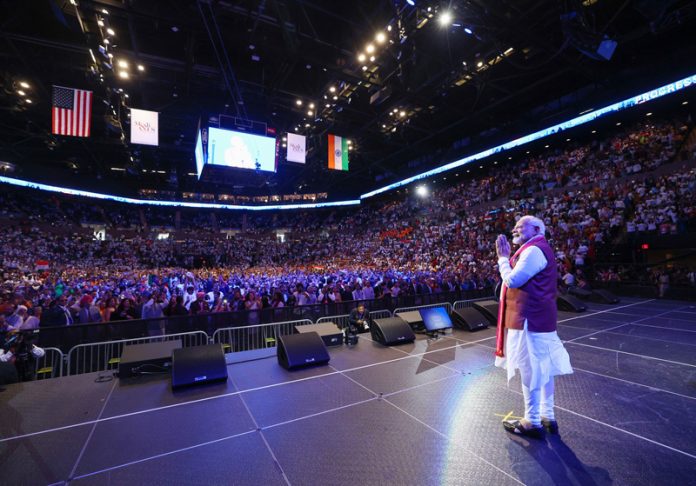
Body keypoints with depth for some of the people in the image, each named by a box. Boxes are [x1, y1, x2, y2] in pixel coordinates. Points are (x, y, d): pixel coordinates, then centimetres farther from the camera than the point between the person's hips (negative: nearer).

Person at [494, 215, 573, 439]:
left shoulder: (533, 250, -16)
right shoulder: (539, 249, 18)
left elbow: (512, 280, -20)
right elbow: (518, 278, 17)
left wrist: (503, 257, -10)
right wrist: (507, 257, 9)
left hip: (530, 319, -11)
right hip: (539, 317, 11)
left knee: (530, 371, 0)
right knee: (542, 369, 17)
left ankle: (532, 423, 13)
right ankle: (547, 417, 30)